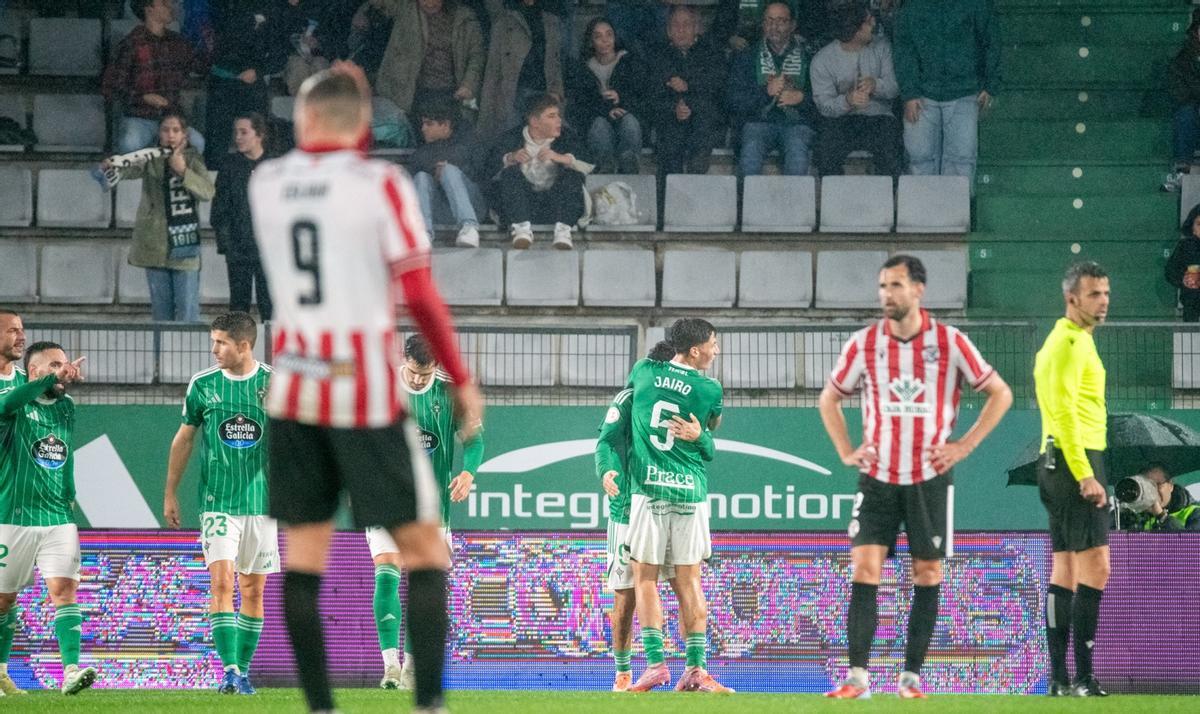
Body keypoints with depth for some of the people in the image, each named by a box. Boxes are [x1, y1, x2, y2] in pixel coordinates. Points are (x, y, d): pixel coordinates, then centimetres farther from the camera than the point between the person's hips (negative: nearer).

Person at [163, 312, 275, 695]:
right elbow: (184, 439, 11)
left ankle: (243, 670, 14)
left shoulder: (275, 384, -1)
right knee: (221, 581, -14)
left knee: (253, 590, 5)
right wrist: (170, 494, 12)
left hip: (262, 501, 1)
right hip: (217, 502, -1)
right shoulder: (203, 384, 1)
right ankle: (229, 668, -17)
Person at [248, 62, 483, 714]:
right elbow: (420, 295, -11)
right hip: (366, 393, -4)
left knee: (303, 553, 7)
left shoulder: (265, 183, 3)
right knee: (422, 548, 4)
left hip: (294, 386, 4)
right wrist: (461, 381, -3)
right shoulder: (379, 184, -9)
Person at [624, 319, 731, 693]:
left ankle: (655, 662, -6)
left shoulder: (643, 371, 3)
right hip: (690, 490, 0)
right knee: (689, 581, 5)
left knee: (646, 577, 4)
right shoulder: (709, 388, -2)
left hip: (648, 488, 0)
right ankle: (696, 668, 2)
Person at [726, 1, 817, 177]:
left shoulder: (808, 57, 10)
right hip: (759, 121, 1)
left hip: (797, 121, -1)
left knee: (797, 150, -33)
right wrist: (766, 91, -13)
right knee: (751, 149, -31)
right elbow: (732, 101, 2)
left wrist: (801, 98, -14)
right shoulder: (746, 57, 12)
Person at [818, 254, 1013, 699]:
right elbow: (829, 399, 17)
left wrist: (963, 446, -3)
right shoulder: (863, 344, 1)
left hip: (930, 477, -1)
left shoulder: (950, 343, -5)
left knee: (927, 574, 2)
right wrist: (846, 452, 6)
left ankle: (911, 676, 9)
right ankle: (857, 677, -11)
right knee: (864, 569, -10)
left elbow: (1000, 394, 4)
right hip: (877, 476, 1)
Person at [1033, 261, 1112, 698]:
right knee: (1094, 568, -14)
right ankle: (1083, 680, -19)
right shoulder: (1071, 342, -12)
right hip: (1076, 461, -11)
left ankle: (1060, 679, 9)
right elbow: (1065, 412, -19)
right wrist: (1085, 475, -23)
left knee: (1065, 572, 9)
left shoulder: (1068, 340, 20)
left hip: (1060, 465, 11)